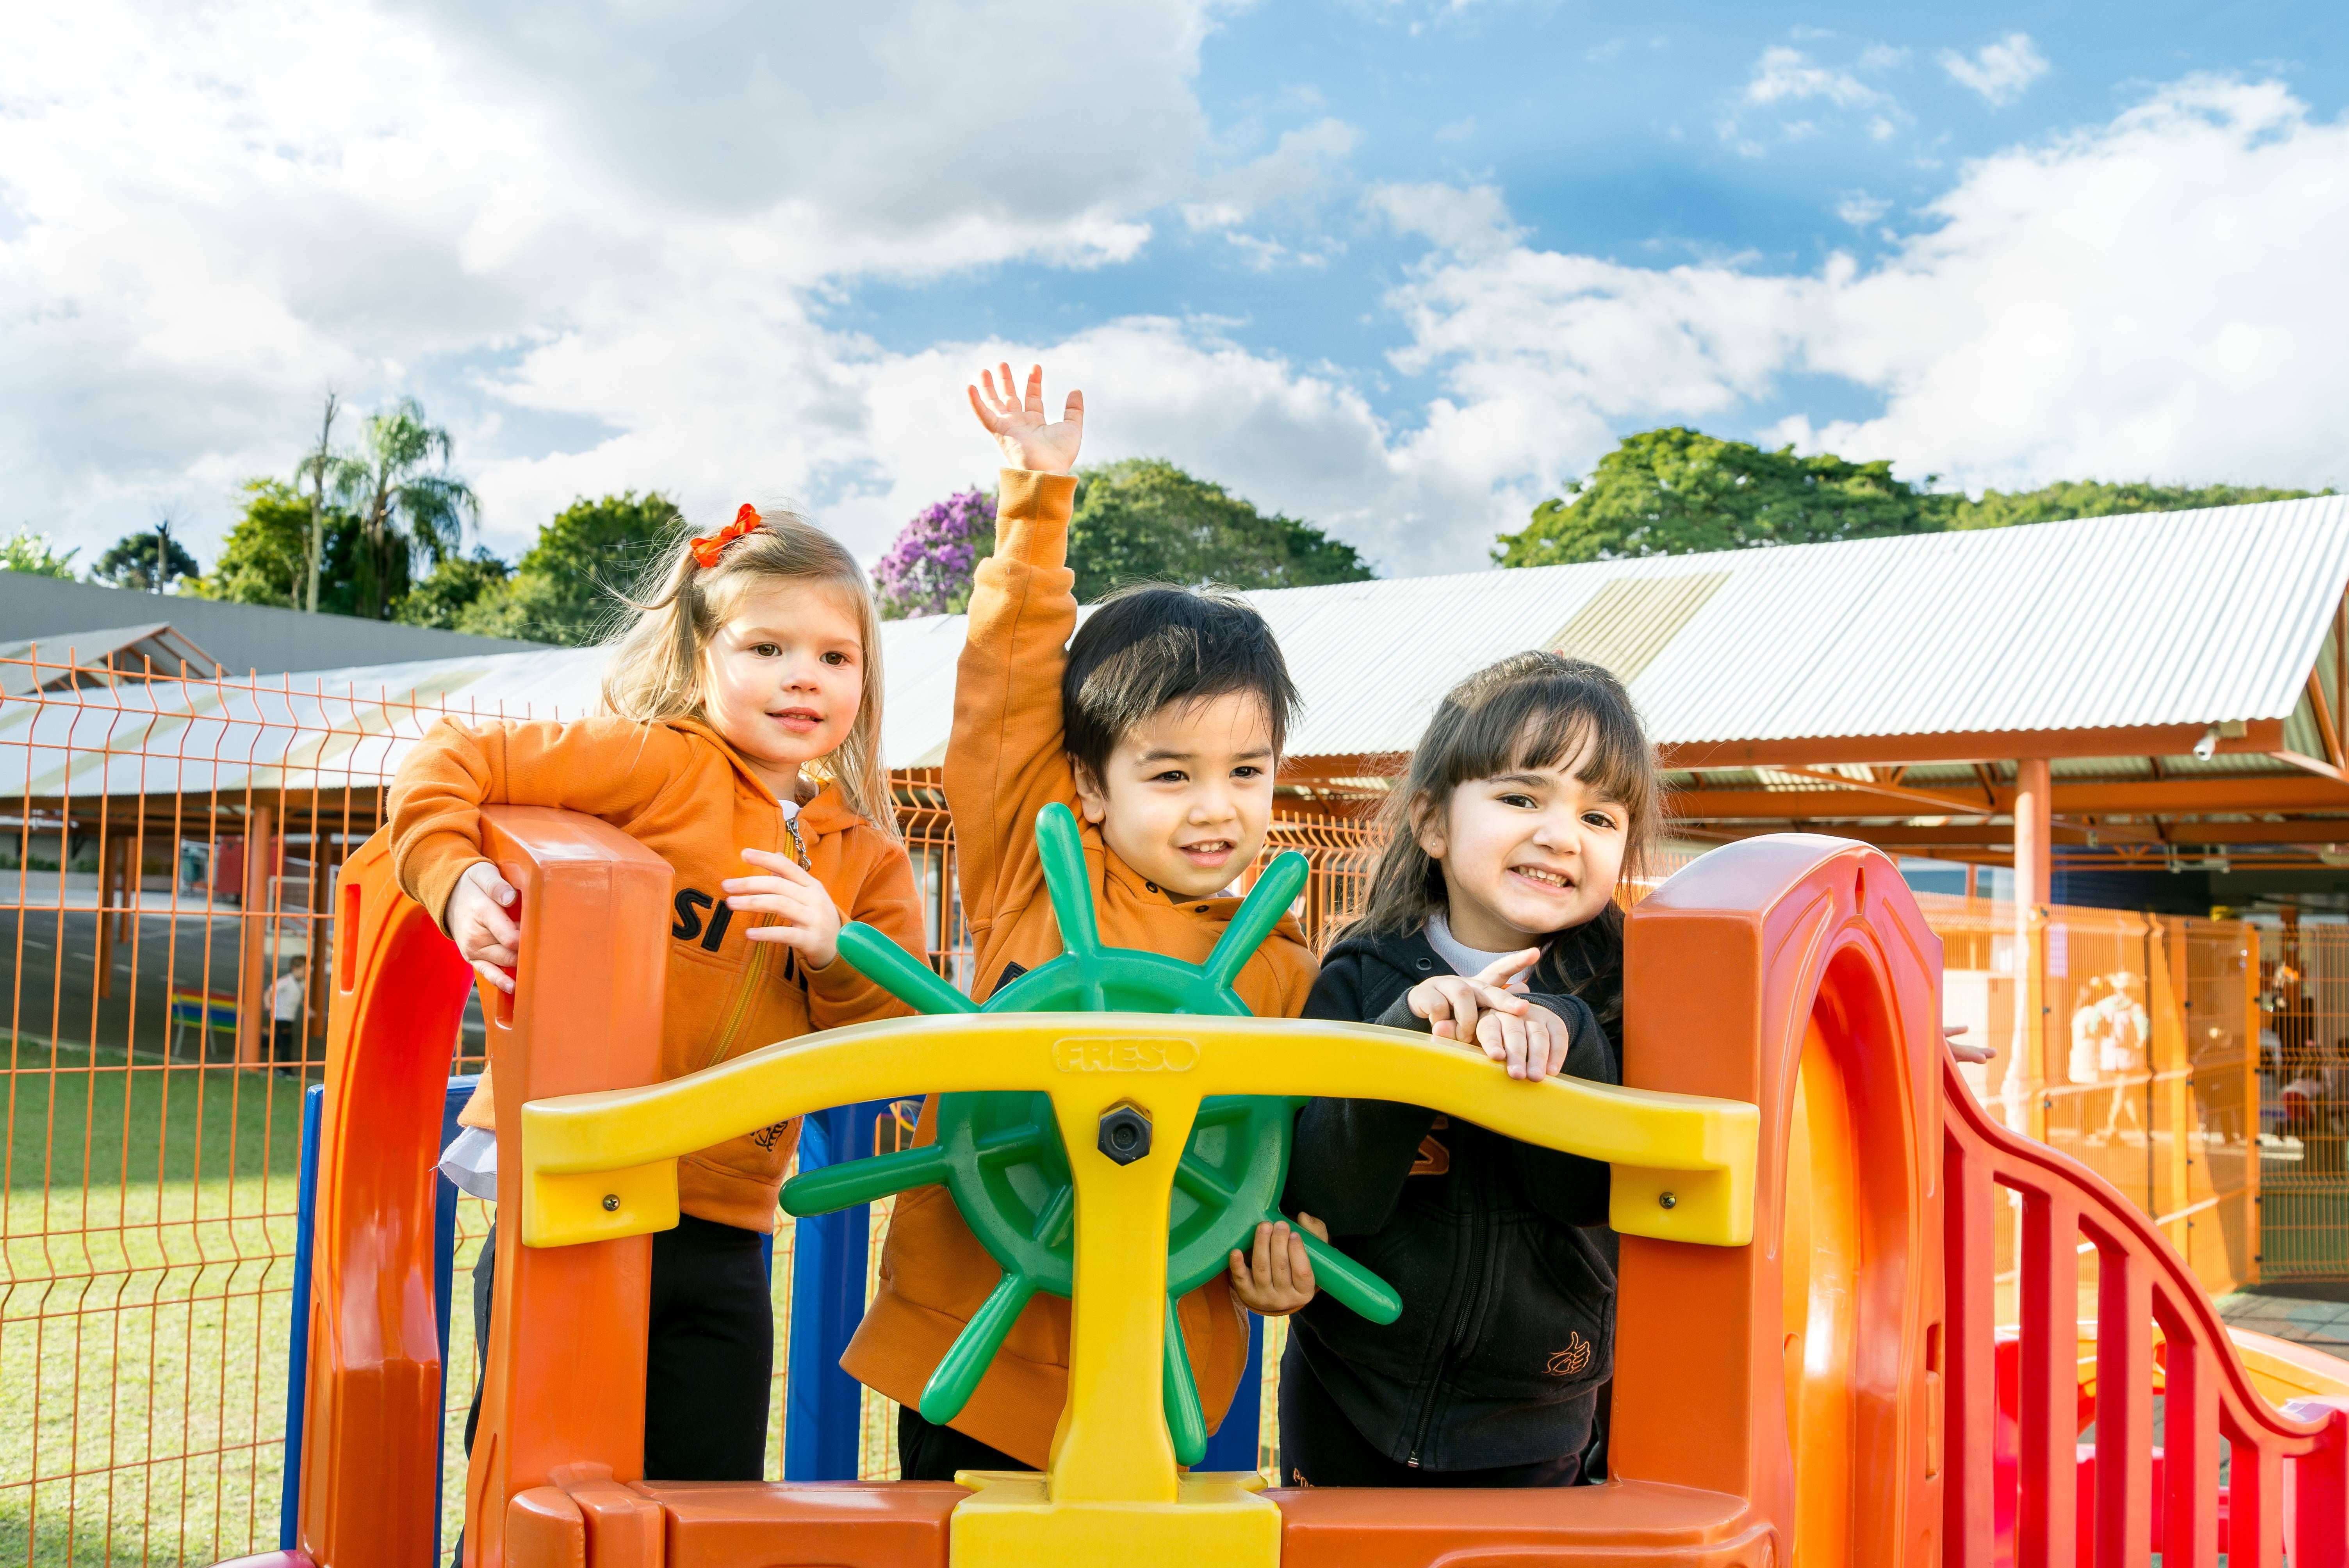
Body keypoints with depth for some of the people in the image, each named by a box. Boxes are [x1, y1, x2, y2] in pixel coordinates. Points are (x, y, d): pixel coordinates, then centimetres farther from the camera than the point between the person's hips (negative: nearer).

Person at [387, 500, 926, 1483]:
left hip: (722, 1235, 5)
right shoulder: (660, 765, -6)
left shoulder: (868, 860, 9)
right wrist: (456, 884, -22)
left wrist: (836, 955, -12)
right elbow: (449, 765, -6)